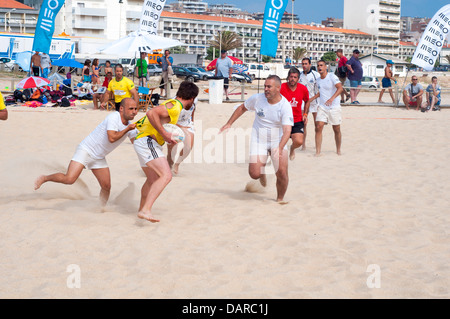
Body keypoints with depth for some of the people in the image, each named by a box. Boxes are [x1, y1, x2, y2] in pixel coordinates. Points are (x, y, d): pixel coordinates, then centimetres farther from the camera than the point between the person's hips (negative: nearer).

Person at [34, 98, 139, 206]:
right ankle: (44, 178, 4)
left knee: (106, 187, 2)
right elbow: (112, 138, -32)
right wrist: (127, 129, -25)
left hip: (99, 158, 8)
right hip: (86, 150, -7)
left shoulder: (130, 125, 3)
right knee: (69, 179, -19)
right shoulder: (113, 117, -21)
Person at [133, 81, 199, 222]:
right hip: (147, 141, -11)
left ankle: (142, 210, 38)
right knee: (166, 175, -23)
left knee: (152, 180, 24)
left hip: (142, 141, 11)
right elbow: (151, 113, -28)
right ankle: (146, 210, -33)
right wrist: (164, 134, -26)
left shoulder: (171, 104, 18)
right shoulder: (175, 106, -13)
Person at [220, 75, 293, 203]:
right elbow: (242, 108, 13)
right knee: (254, 174, -13)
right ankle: (262, 174, 27)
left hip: (278, 141, -2)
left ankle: (280, 199, 10)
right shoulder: (257, 98, -7)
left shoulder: (285, 106, -16)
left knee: (282, 172, -17)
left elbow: (287, 131, -25)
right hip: (258, 140, 2)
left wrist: (280, 148, -40)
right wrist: (229, 123, 10)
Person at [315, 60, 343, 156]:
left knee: (336, 129, 6)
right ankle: (318, 151, -8)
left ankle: (338, 150, 24)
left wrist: (332, 98, -34)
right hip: (322, 107, 4)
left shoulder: (332, 77, -9)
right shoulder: (318, 80, 10)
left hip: (334, 107, -4)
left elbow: (340, 88, -22)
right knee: (319, 127, -11)